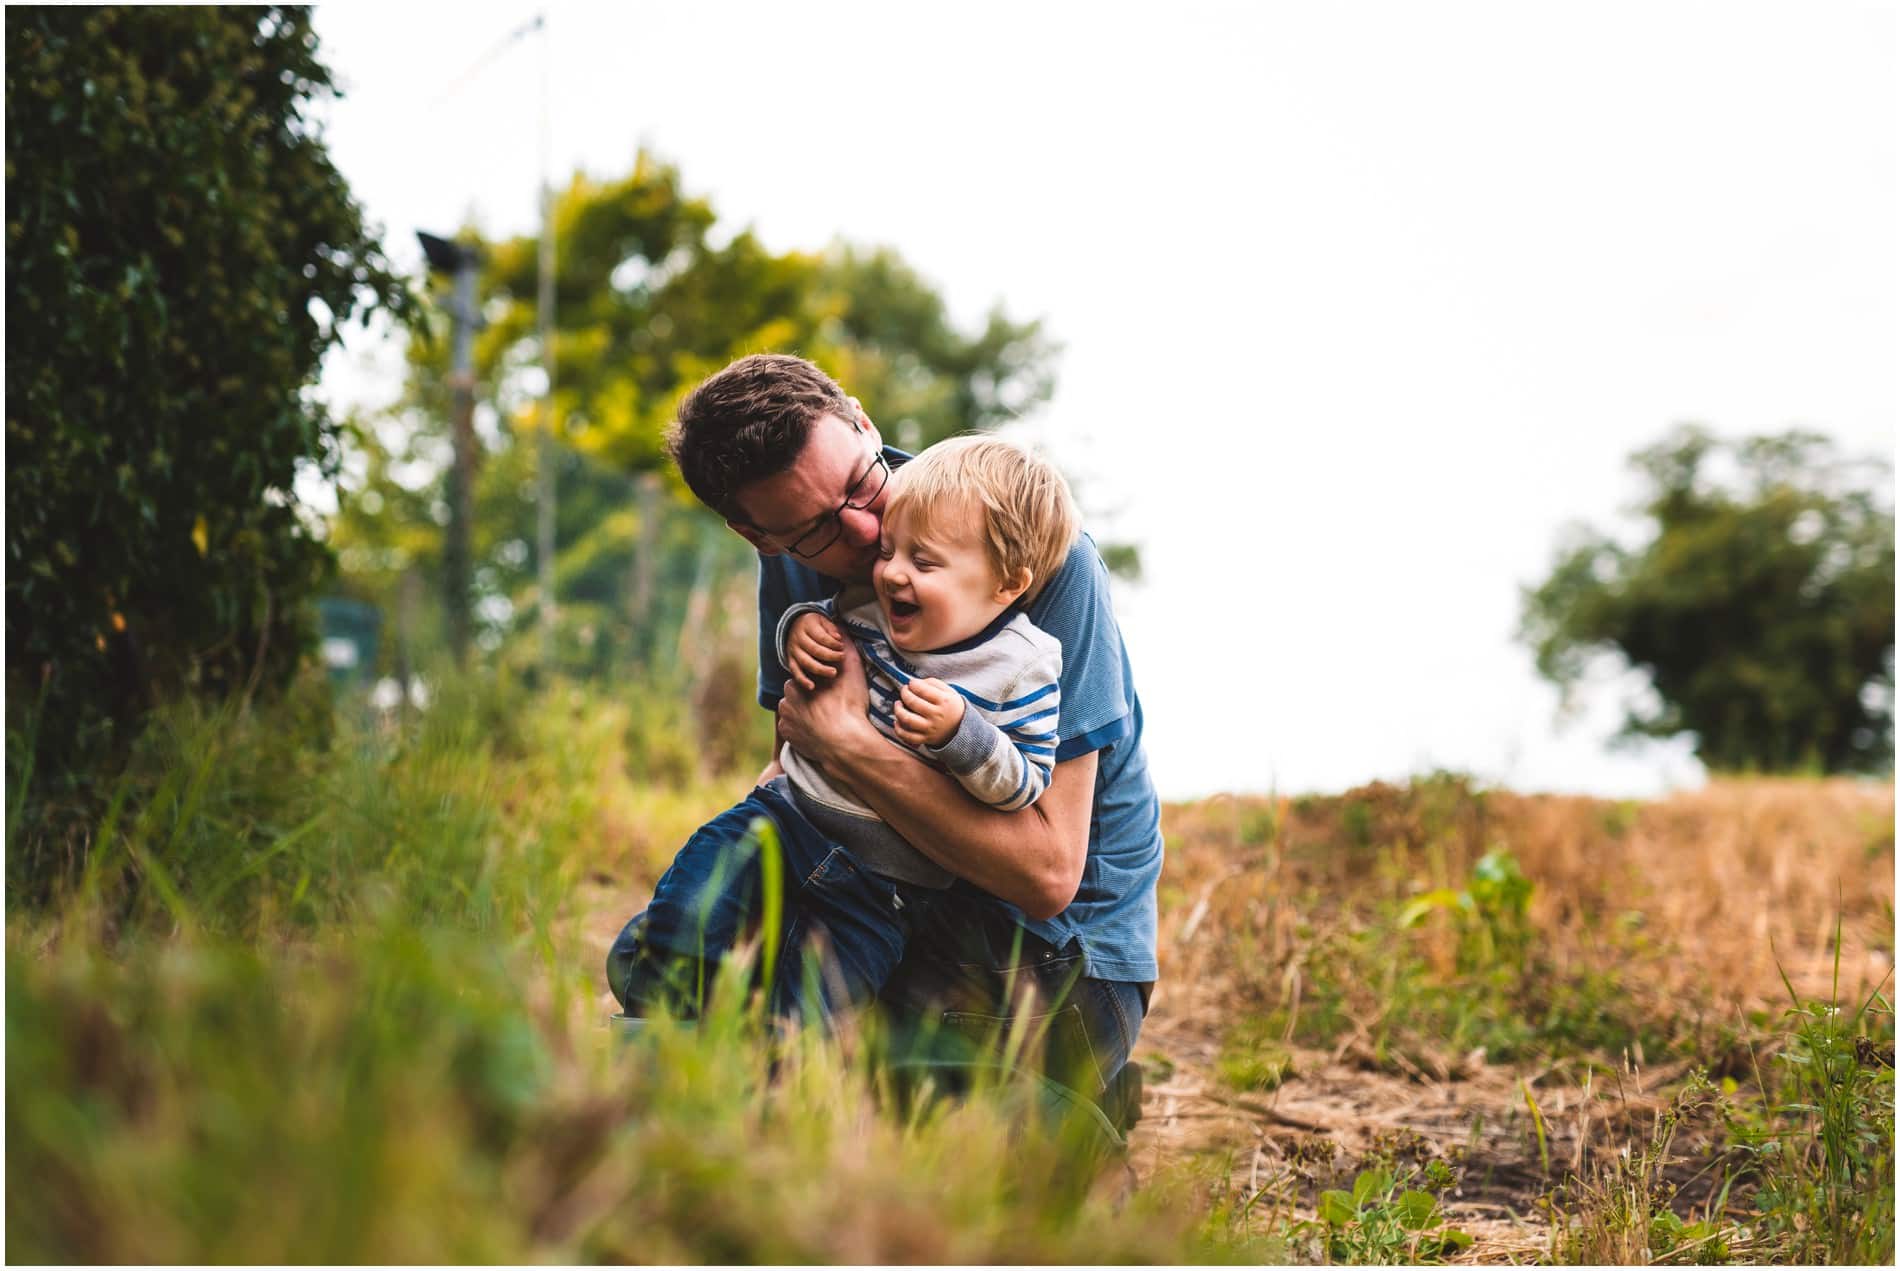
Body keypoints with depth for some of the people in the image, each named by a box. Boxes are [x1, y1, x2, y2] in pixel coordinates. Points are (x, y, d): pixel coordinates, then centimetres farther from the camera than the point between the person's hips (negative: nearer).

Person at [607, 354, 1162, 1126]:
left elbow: (1048, 872, -28)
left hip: (1062, 944, -6)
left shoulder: (1047, 559, -24)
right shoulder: (794, 561, -4)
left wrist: (847, 741, -29)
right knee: (652, 960, -7)